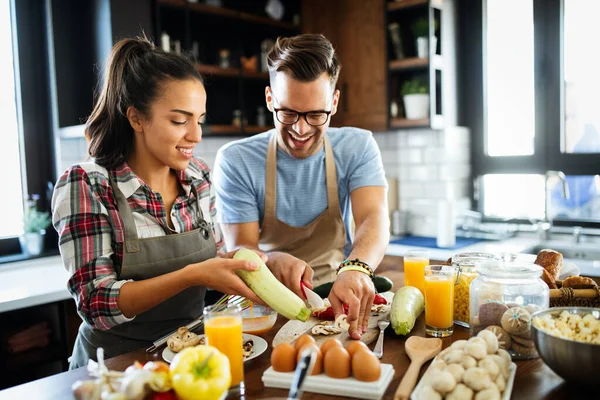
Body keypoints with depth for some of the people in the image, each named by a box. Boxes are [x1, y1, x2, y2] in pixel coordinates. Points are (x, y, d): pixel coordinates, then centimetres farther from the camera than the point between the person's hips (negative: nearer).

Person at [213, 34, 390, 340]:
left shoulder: (358, 147, -3)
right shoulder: (234, 160, -7)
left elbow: (374, 217, -18)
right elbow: (239, 249, -10)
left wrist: (355, 268, -41)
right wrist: (274, 261, -34)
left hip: (340, 299, 1)